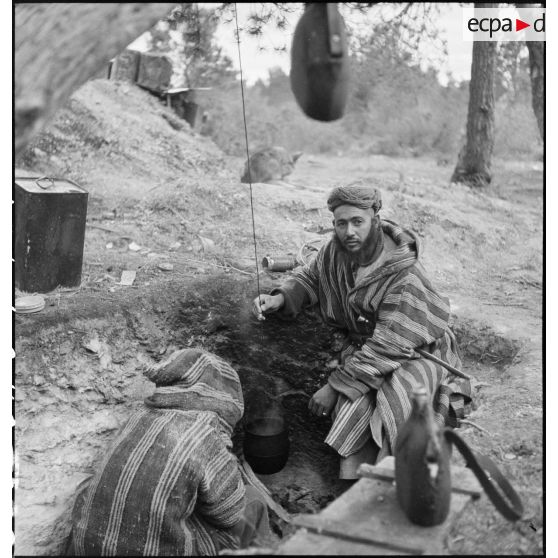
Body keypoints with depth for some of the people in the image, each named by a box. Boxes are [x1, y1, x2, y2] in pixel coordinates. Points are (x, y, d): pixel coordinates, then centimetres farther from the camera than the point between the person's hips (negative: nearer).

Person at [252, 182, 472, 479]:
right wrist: (279, 298, -11)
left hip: (413, 352, -4)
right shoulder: (336, 251, -8)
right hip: (363, 348, 5)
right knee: (354, 411, -21)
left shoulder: (405, 278, -27)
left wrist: (335, 386, -23)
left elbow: (386, 348, -26)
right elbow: (309, 277, 12)